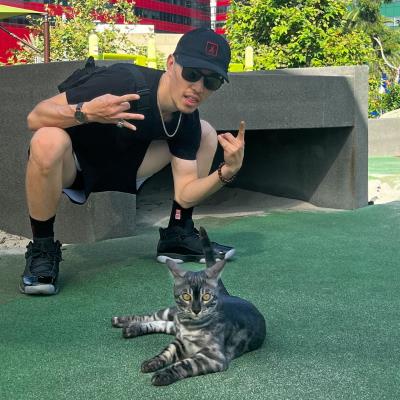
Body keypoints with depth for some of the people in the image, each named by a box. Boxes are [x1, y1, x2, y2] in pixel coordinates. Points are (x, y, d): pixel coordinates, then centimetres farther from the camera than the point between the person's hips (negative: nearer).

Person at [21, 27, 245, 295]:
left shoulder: (187, 121, -11)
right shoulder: (124, 82, -31)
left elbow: (185, 194, -9)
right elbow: (34, 117, -33)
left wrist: (228, 171, -26)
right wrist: (85, 112, -52)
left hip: (121, 166, 6)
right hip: (70, 164, -6)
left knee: (206, 134, 0)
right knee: (48, 141, -42)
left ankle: (177, 237, 6)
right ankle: (42, 250, -19)